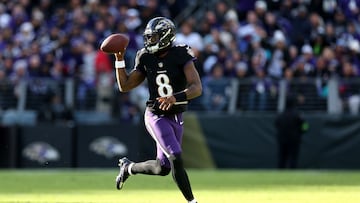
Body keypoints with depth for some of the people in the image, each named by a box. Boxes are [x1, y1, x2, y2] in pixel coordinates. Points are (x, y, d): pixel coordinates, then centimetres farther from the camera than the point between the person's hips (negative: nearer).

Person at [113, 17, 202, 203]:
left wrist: (176, 97, -38)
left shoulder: (181, 57, -9)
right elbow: (124, 86, 7)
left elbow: (197, 88, -21)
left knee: (163, 168, 9)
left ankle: (128, 167, 35)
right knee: (176, 158, -19)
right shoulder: (146, 59, 0)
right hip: (156, 116, -1)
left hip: (176, 117, 1)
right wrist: (119, 60, -4)